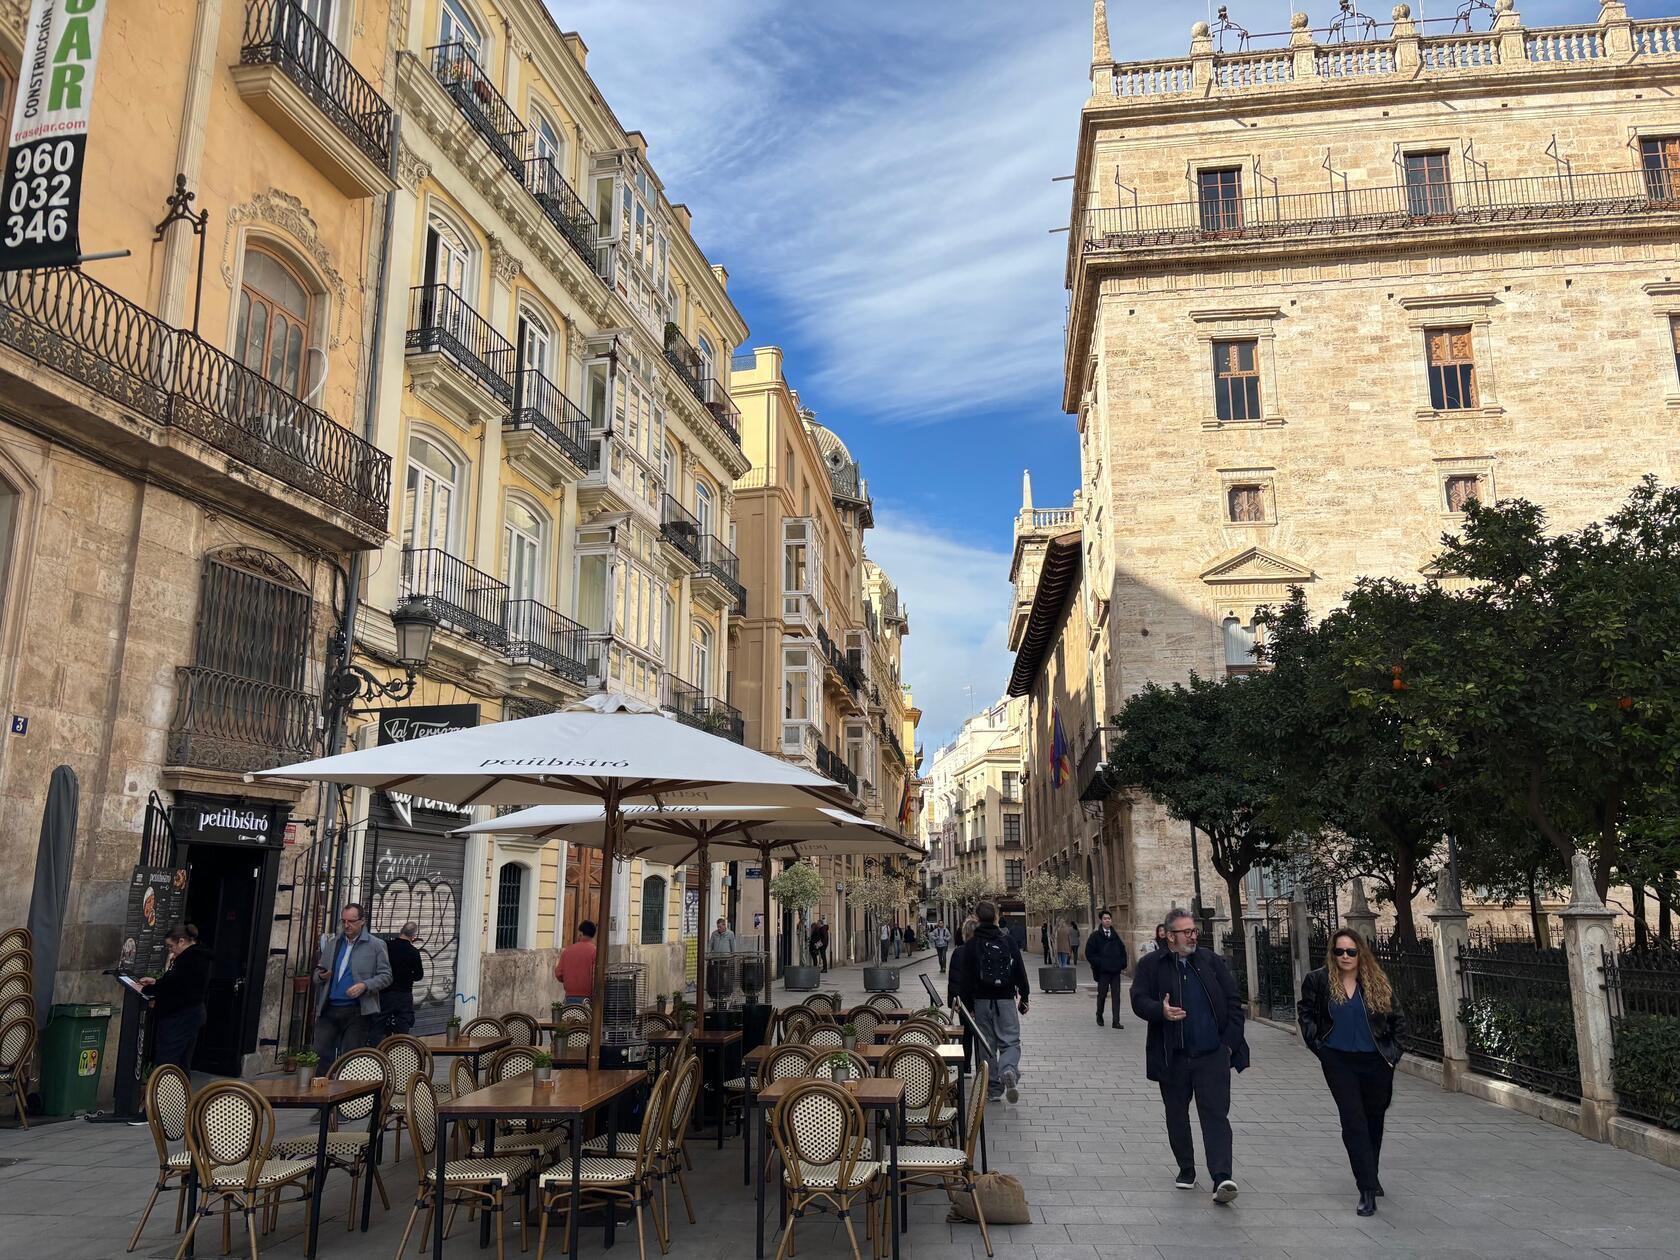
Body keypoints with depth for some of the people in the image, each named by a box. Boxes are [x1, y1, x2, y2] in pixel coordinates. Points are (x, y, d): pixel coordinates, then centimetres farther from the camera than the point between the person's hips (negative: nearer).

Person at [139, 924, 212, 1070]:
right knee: (182, 1064, 12)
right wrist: (156, 982, 17)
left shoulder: (190, 958, -17)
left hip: (179, 1018, -11)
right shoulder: (200, 956, 15)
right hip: (193, 1014, 11)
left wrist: (146, 990, -7)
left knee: (165, 1063, -9)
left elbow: (171, 984, -20)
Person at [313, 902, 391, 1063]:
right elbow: (317, 975, 20)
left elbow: (385, 976, -2)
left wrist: (364, 985, -18)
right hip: (328, 1009, 4)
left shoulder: (376, 945, 1)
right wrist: (321, 976, -3)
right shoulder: (332, 944, 15)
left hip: (356, 1012, -4)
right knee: (320, 1054, 1)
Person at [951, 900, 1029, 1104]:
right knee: (1010, 1041, 4)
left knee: (987, 1045, 9)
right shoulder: (1008, 941, -1)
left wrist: (967, 1005, 4)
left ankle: (994, 1089, 11)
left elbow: (965, 978, -3)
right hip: (1006, 1000, 0)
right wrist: (1024, 998, 11)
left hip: (981, 1001, 0)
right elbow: (1020, 972, 2)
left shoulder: (972, 945, -4)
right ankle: (1009, 1070, -25)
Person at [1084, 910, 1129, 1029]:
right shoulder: (1095, 936, -3)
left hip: (1115, 970, 4)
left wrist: (1122, 964, 5)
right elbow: (1089, 953, -5)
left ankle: (1116, 1021, 2)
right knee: (1102, 994, 6)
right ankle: (1099, 1017, 26)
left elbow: (1122, 950, 17)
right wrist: (1099, 963, -12)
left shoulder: (1115, 935, 11)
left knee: (1116, 995, 0)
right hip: (1102, 971, -4)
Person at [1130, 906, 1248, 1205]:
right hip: (1172, 1057, 1)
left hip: (1212, 1054, -1)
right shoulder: (1151, 965, 1)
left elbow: (1233, 1001, 7)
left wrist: (1229, 1042, -1)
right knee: (1177, 1116, 13)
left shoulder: (1211, 961, 6)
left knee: (1215, 1114, -8)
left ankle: (1221, 1179, -12)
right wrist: (1161, 1011, -28)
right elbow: (1139, 1000, -7)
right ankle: (1186, 1170, 30)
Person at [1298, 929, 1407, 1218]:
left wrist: (1395, 1051, 3)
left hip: (1376, 1062, 2)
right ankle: (1367, 1190, -7)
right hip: (1339, 1061, -2)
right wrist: (1317, 1043, 0)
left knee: (1374, 1120, 16)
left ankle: (1369, 1175, 37)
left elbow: (1397, 1020, 10)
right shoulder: (1319, 980, -5)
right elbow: (1304, 1012, 7)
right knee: (1353, 1121, -8)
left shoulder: (1378, 983, -1)